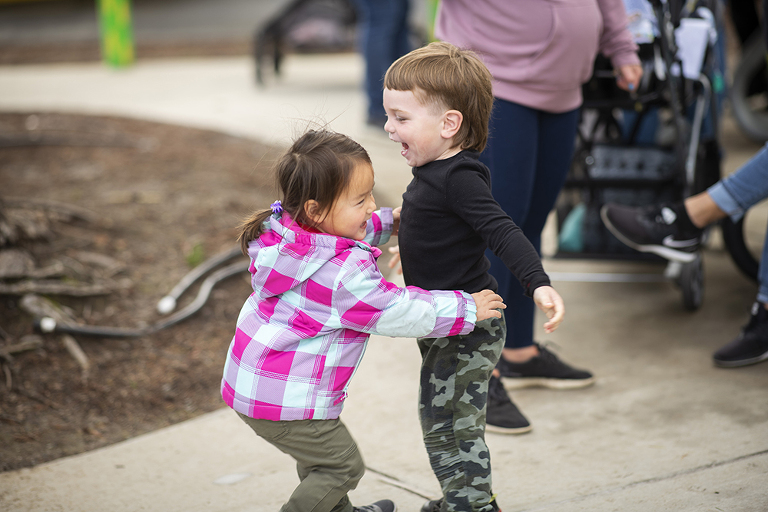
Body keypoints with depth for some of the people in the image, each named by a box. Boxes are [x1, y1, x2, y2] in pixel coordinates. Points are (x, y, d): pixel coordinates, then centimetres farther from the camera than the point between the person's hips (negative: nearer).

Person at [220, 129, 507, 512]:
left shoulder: (291, 231, -2)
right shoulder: (345, 275, -29)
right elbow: (401, 314, -18)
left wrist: (389, 223, 20)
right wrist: (467, 309, -8)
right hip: (287, 401, -10)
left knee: (320, 451, 28)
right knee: (342, 465, 8)